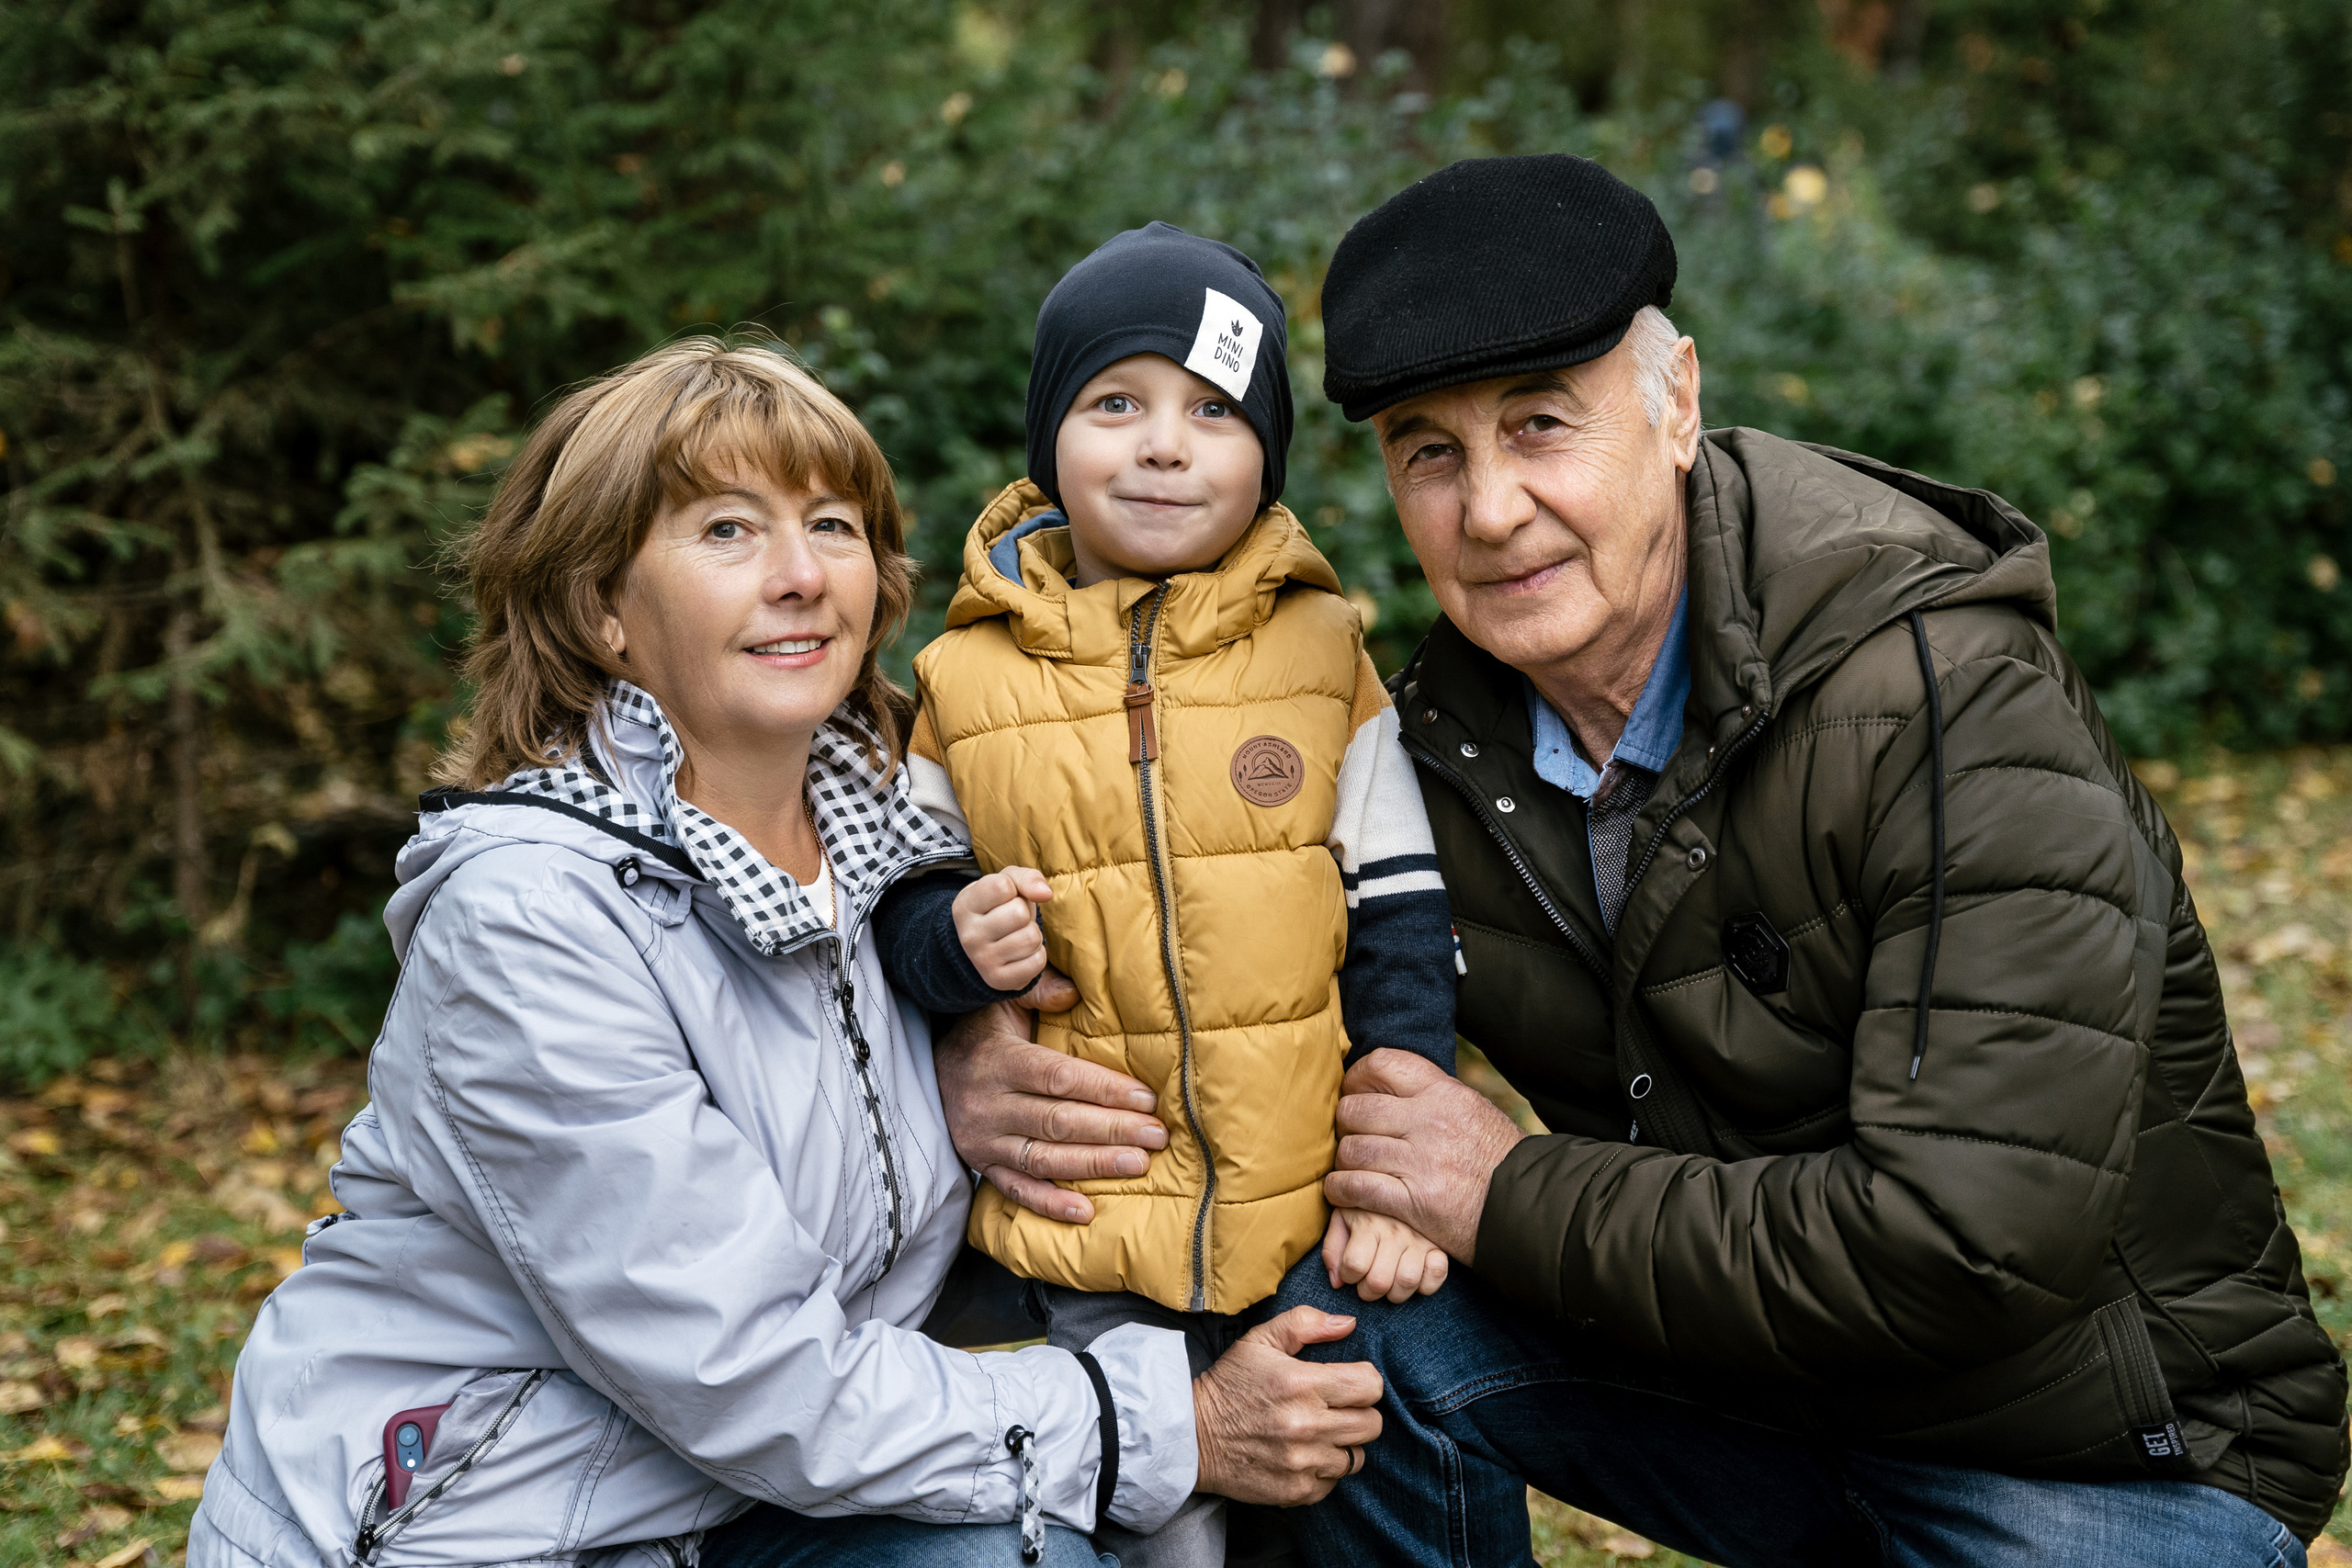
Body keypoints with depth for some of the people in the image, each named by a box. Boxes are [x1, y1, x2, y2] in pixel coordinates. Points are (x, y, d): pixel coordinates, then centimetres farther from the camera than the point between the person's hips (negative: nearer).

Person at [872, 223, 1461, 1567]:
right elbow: (904, 897, 11)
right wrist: (956, 942, -12)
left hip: (1312, 1228, 1)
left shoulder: (1323, 651, 0)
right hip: (1092, 1248, 0)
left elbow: (1400, 918, 1)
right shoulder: (970, 676, 0)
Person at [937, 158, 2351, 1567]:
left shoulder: (1949, 702, -26)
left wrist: (1519, 1201, -23)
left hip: (2117, 1450, -5)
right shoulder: (1446, 745, -6)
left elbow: (1972, 1247, -31)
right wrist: (998, 1062, -16)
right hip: (1750, 1358, 5)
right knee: (1359, 1318, -16)